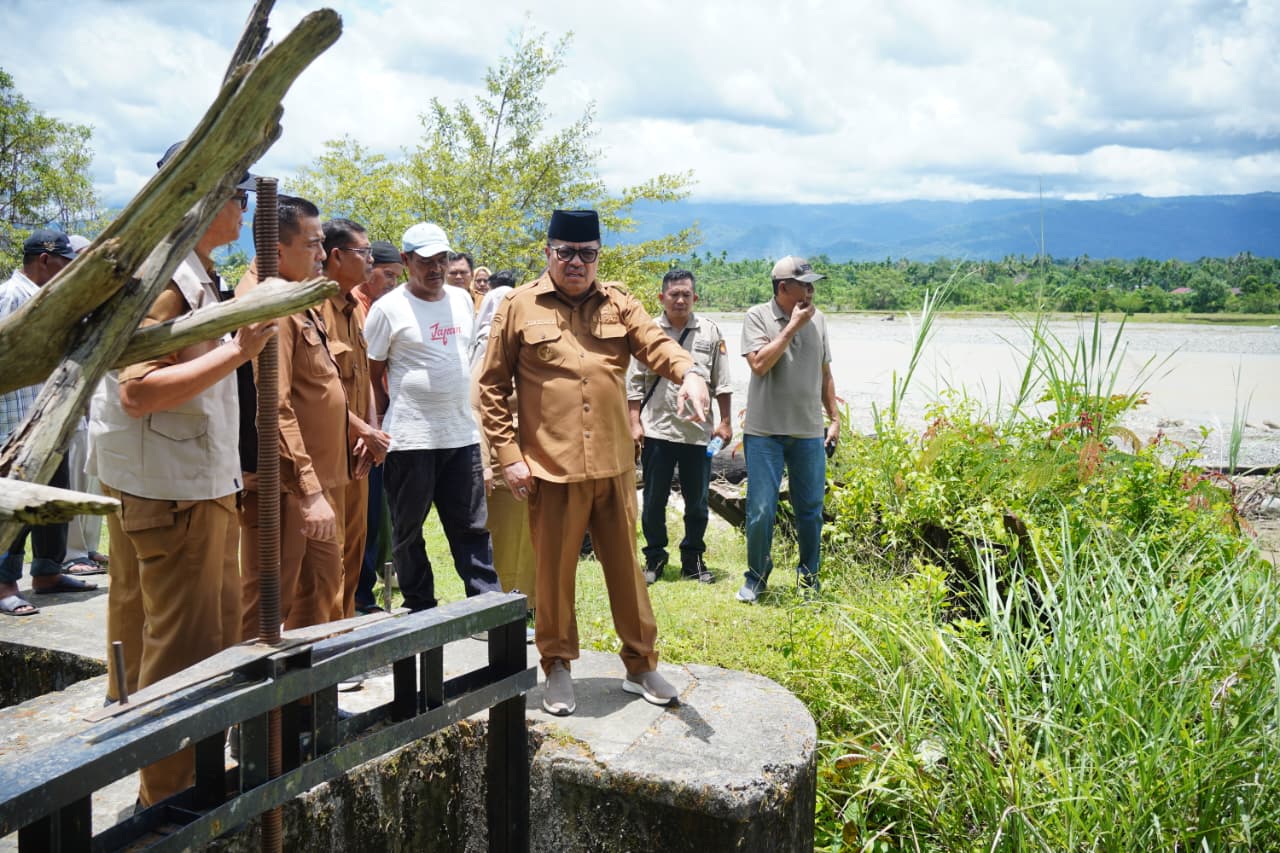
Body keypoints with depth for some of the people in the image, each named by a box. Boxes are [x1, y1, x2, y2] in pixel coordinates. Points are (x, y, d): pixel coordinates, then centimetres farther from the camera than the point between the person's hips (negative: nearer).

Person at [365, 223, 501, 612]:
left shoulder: (462, 299, 10)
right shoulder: (387, 309, -6)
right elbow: (372, 373, -1)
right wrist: (387, 422, -1)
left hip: (463, 434, 5)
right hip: (411, 438, -4)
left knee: (472, 527, 7)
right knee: (408, 529, 5)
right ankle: (420, 608, 17)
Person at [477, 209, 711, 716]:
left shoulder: (618, 303, 9)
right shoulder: (519, 307, 2)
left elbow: (655, 344, -6)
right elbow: (493, 386, 2)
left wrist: (689, 373, -29)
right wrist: (508, 454, -5)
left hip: (614, 465, 3)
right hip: (550, 468, -2)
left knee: (625, 567, 12)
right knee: (554, 573, 8)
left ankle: (640, 666, 27)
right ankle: (557, 669, 26)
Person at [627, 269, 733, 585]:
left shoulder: (710, 331, 3)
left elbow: (722, 382, 6)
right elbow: (635, 383, 3)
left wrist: (725, 422, 2)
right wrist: (634, 423, -2)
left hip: (698, 431, 1)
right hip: (657, 429, -1)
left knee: (697, 501, 9)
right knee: (654, 500, 6)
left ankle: (693, 558, 23)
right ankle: (655, 557, 21)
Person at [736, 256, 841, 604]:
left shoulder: (817, 319, 9)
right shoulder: (757, 316, -4)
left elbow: (825, 373, 16)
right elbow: (759, 364, -18)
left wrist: (835, 418, 14)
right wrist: (792, 326, -15)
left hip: (809, 432, 4)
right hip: (765, 432, -3)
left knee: (811, 509, 9)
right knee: (761, 511, -1)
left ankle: (809, 576, 26)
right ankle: (756, 577, 19)